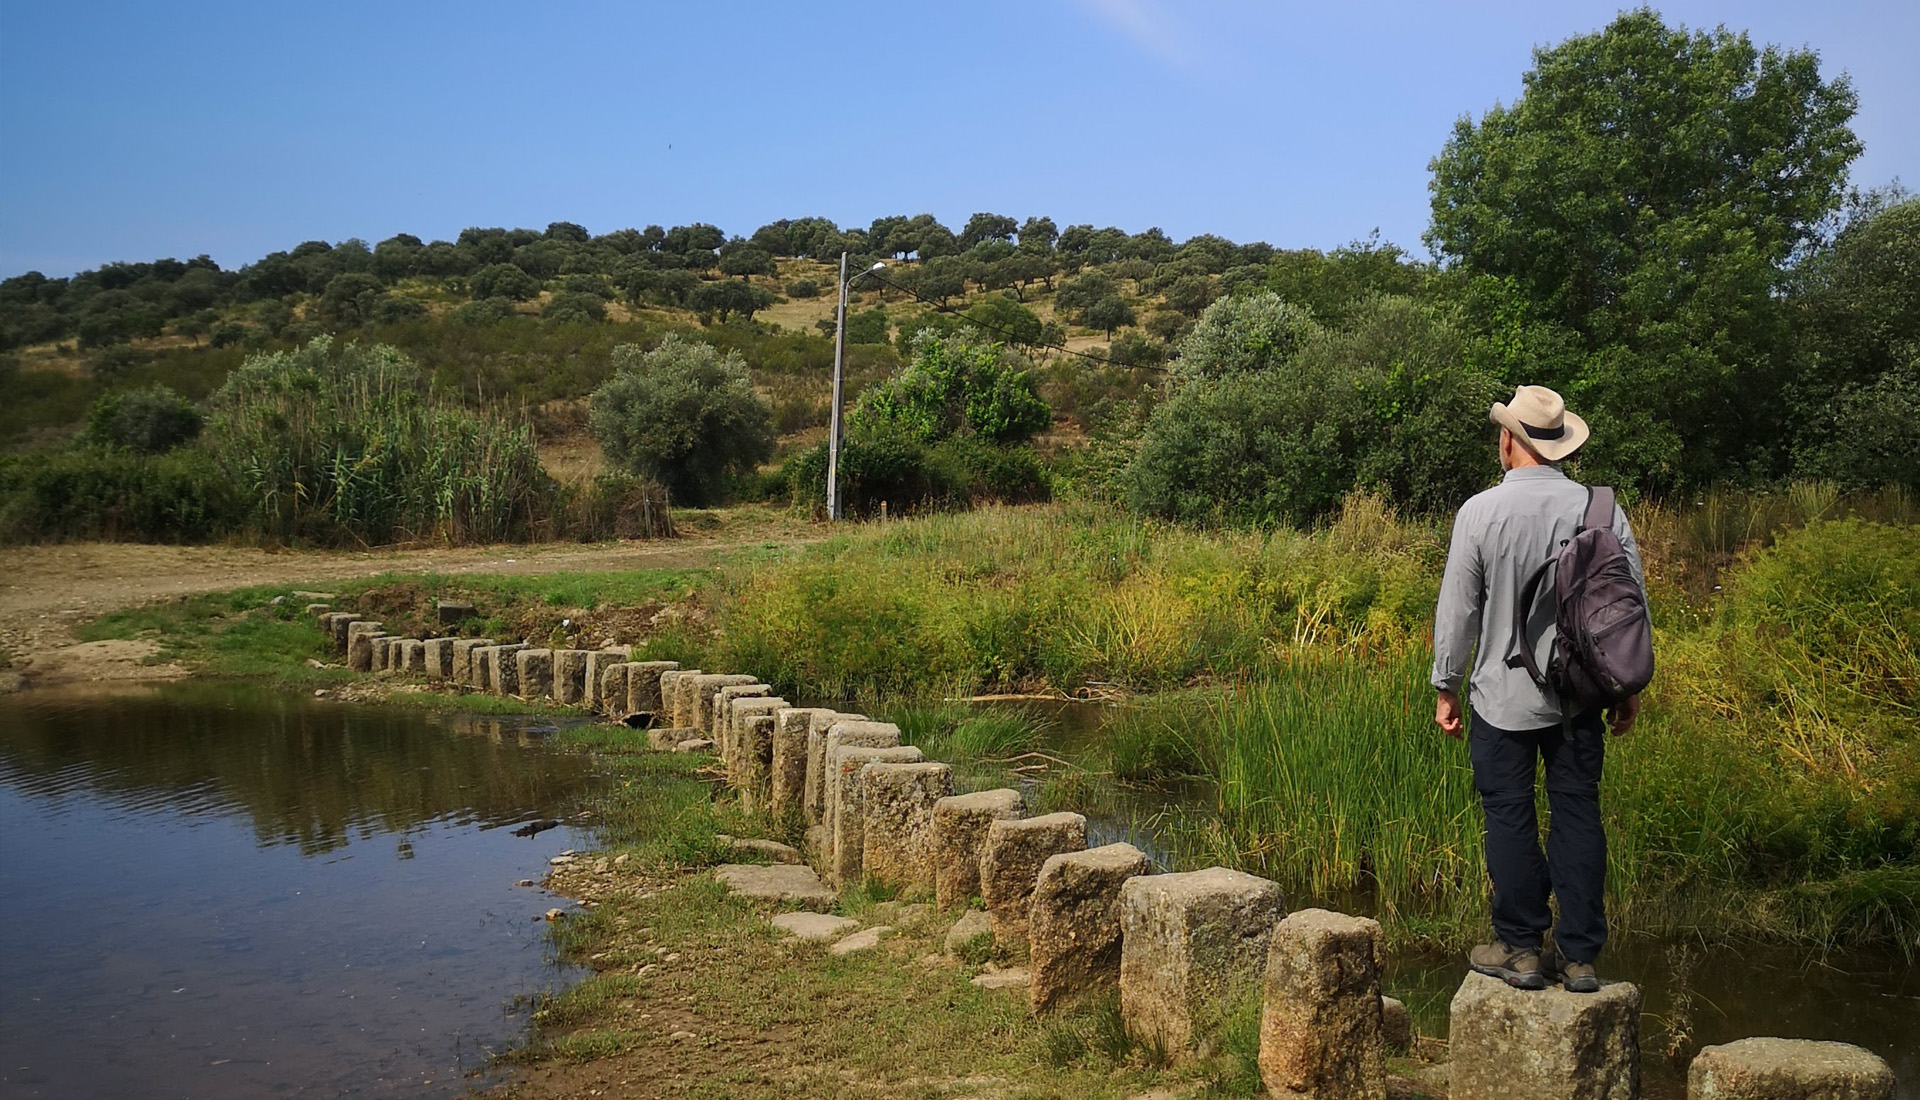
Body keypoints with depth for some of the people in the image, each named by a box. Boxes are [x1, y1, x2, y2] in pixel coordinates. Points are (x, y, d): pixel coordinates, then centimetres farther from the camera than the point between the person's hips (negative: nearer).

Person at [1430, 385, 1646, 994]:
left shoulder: (1480, 512, -11)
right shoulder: (1603, 509, -3)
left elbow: (1456, 609, -6)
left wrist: (1446, 688, 6)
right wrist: (1629, 687, 16)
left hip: (1504, 697, -3)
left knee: (1510, 818, 7)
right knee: (1578, 816, 10)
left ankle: (1521, 949, 15)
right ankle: (1579, 955, 15)